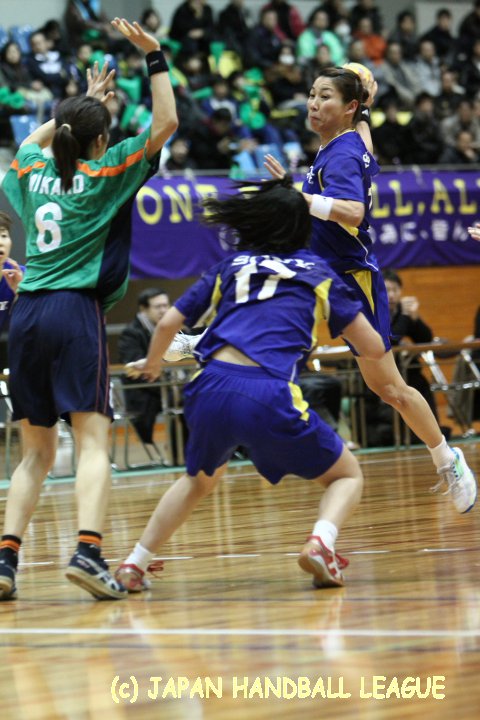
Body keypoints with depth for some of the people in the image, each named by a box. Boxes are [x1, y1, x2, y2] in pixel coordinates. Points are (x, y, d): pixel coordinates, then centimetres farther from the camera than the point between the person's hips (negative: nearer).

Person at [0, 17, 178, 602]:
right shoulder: (103, 175, 1)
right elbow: (166, 122, 2)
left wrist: (86, 101, 43)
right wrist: (154, 57, 4)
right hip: (75, 311, -5)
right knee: (92, 443, -11)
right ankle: (88, 551, -29)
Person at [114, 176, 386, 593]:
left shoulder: (229, 268, 21)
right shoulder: (316, 273, 15)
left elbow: (169, 324, 23)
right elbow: (374, 348, 16)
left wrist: (152, 363, 44)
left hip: (210, 390, 4)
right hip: (268, 398, -3)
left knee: (200, 480, 34)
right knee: (347, 475, 17)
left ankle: (135, 563, 25)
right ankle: (322, 542, -13)